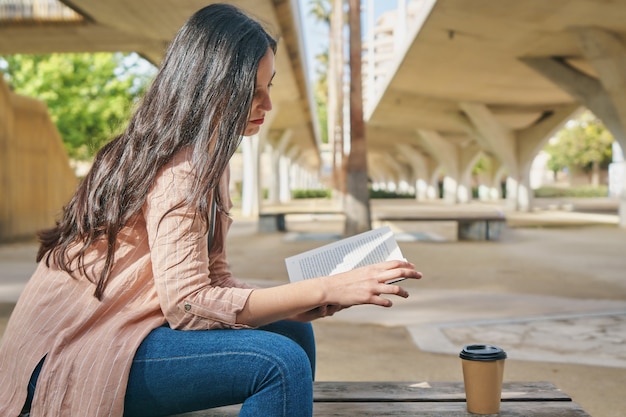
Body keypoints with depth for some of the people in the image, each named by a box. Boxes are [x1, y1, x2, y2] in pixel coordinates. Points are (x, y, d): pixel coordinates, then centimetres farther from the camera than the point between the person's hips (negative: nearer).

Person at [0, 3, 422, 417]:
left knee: (294, 331, 3)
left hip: (120, 333, 9)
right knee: (282, 362, -23)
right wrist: (325, 289, -26)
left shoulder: (208, 158, 10)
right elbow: (187, 303, -26)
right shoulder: (178, 171, -20)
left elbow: (214, 278, 6)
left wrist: (302, 302, -8)